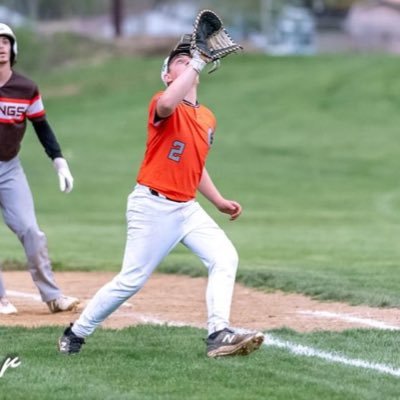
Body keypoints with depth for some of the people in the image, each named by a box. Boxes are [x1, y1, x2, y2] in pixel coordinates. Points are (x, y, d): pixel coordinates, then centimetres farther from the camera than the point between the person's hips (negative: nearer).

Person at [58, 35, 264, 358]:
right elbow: (167, 104, -39)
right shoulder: (164, 107, -11)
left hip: (187, 208, 7)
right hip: (152, 207, -7)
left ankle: (219, 335, -16)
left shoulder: (208, 118, 14)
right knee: (132, 280, -4)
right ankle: (76, 334, 13)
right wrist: (198, 62, -36)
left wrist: (220, 201, 19)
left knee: (225, 258, -11)